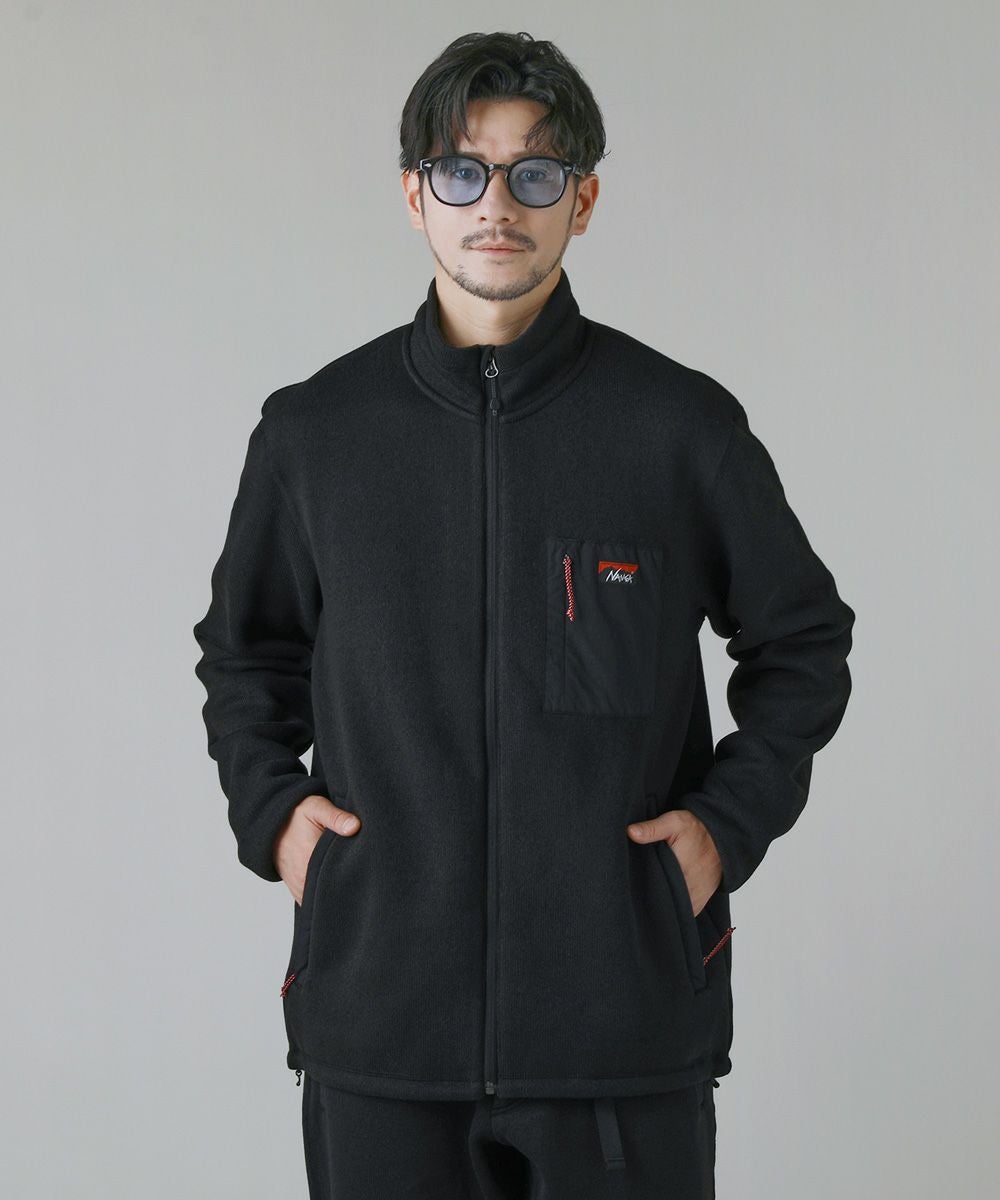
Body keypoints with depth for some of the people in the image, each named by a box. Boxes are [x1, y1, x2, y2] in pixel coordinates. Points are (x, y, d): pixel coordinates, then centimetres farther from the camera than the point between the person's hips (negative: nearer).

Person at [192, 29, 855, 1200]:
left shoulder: (683, 425, 0)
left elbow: (803, 643, 12)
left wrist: (730, 819, 0)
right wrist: (268, 808, 5)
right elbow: (245, 652, 19)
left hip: (626, 1016, -1)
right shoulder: (313, 431, 5)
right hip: (379, 1019, 1)